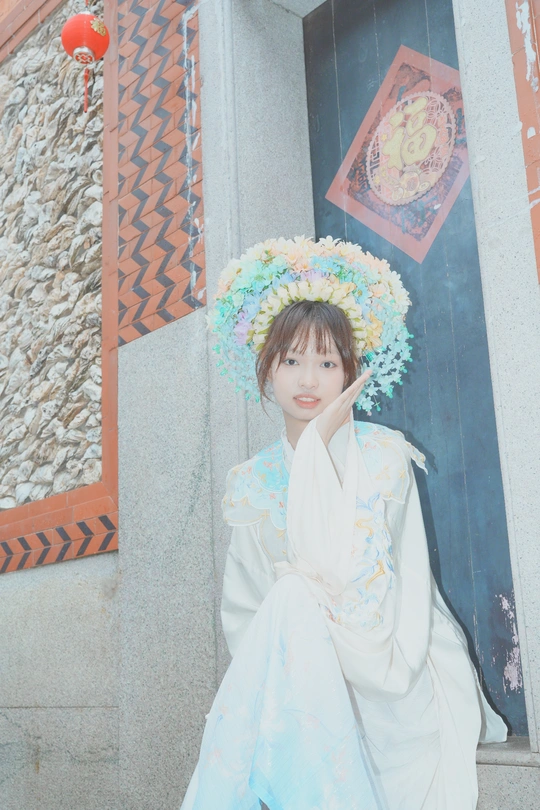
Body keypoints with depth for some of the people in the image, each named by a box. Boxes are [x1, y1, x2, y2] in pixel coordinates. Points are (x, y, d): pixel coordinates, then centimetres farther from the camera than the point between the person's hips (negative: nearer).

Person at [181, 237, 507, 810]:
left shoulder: (384, 454, -7)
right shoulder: (250, 483, 5)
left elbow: (342, 574, -22)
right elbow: (244, 612, 7)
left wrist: (319, 442, -18)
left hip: (393, 684, -2)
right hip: (293, 678, 3)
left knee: (294, 601, -29)